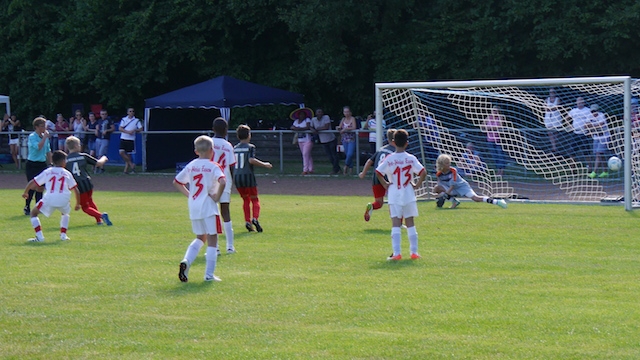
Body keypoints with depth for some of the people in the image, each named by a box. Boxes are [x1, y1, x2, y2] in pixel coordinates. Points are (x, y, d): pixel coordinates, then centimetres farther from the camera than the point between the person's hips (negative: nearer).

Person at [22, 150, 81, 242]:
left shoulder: (47, 172, 18)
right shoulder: (67, 173, 18)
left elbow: (32, 182, 20)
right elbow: (75, 190, 19)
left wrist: (25, 192, 37)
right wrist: (78, 204, 31)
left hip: (49, 199, -2)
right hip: (64, 199, 2)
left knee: (34, 213, 17)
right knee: (65, 213, 35)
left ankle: (39, 236, 2)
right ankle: (63, 235, 23)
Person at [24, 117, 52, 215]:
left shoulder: (45, 136, 9)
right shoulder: (32, 137, -12)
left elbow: (48, 151, 17)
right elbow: (38, 147, -29)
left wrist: (50, 163, 15)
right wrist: (45, 137, -21)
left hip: (42, 164, 6)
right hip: (32, 165, -6)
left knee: (40, 186, 6)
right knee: (33, 186, -10)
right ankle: (27, 207, 1)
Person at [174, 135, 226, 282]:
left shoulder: (191, 166, 8)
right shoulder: (213, 166, -8)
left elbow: (176, 182, 15)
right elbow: (222, 182, -25)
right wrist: (217, 197, -12)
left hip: (193, 208, 6)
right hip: (208, 207, -6)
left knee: (200, 237, 21)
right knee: (212, 240, 1)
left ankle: (186, 261, -2)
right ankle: (209, 274, -2)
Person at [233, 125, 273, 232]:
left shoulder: (235, 148, 10)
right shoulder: (250, 147, -5)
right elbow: (251, 160, -19)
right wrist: (264, 164, -10)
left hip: (237, 176, 4)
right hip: (248, 176, -4)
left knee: (245, 200, 17)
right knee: (255, 200, 6)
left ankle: (247, 221, 4)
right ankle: (255, 218, -18)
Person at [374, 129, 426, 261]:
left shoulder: (389, 159, -4)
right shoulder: (411, 159, -3)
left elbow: (378, 172, -13)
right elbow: (423, 173, -11)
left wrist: (385, 184, 0)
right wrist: (417, 185, 3)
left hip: (394, 196, -1)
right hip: (409, 195, 1)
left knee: (396, 224, -3)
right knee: (410, 223, 10)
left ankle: (396, 253, -12)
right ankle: (414, 252, 11)